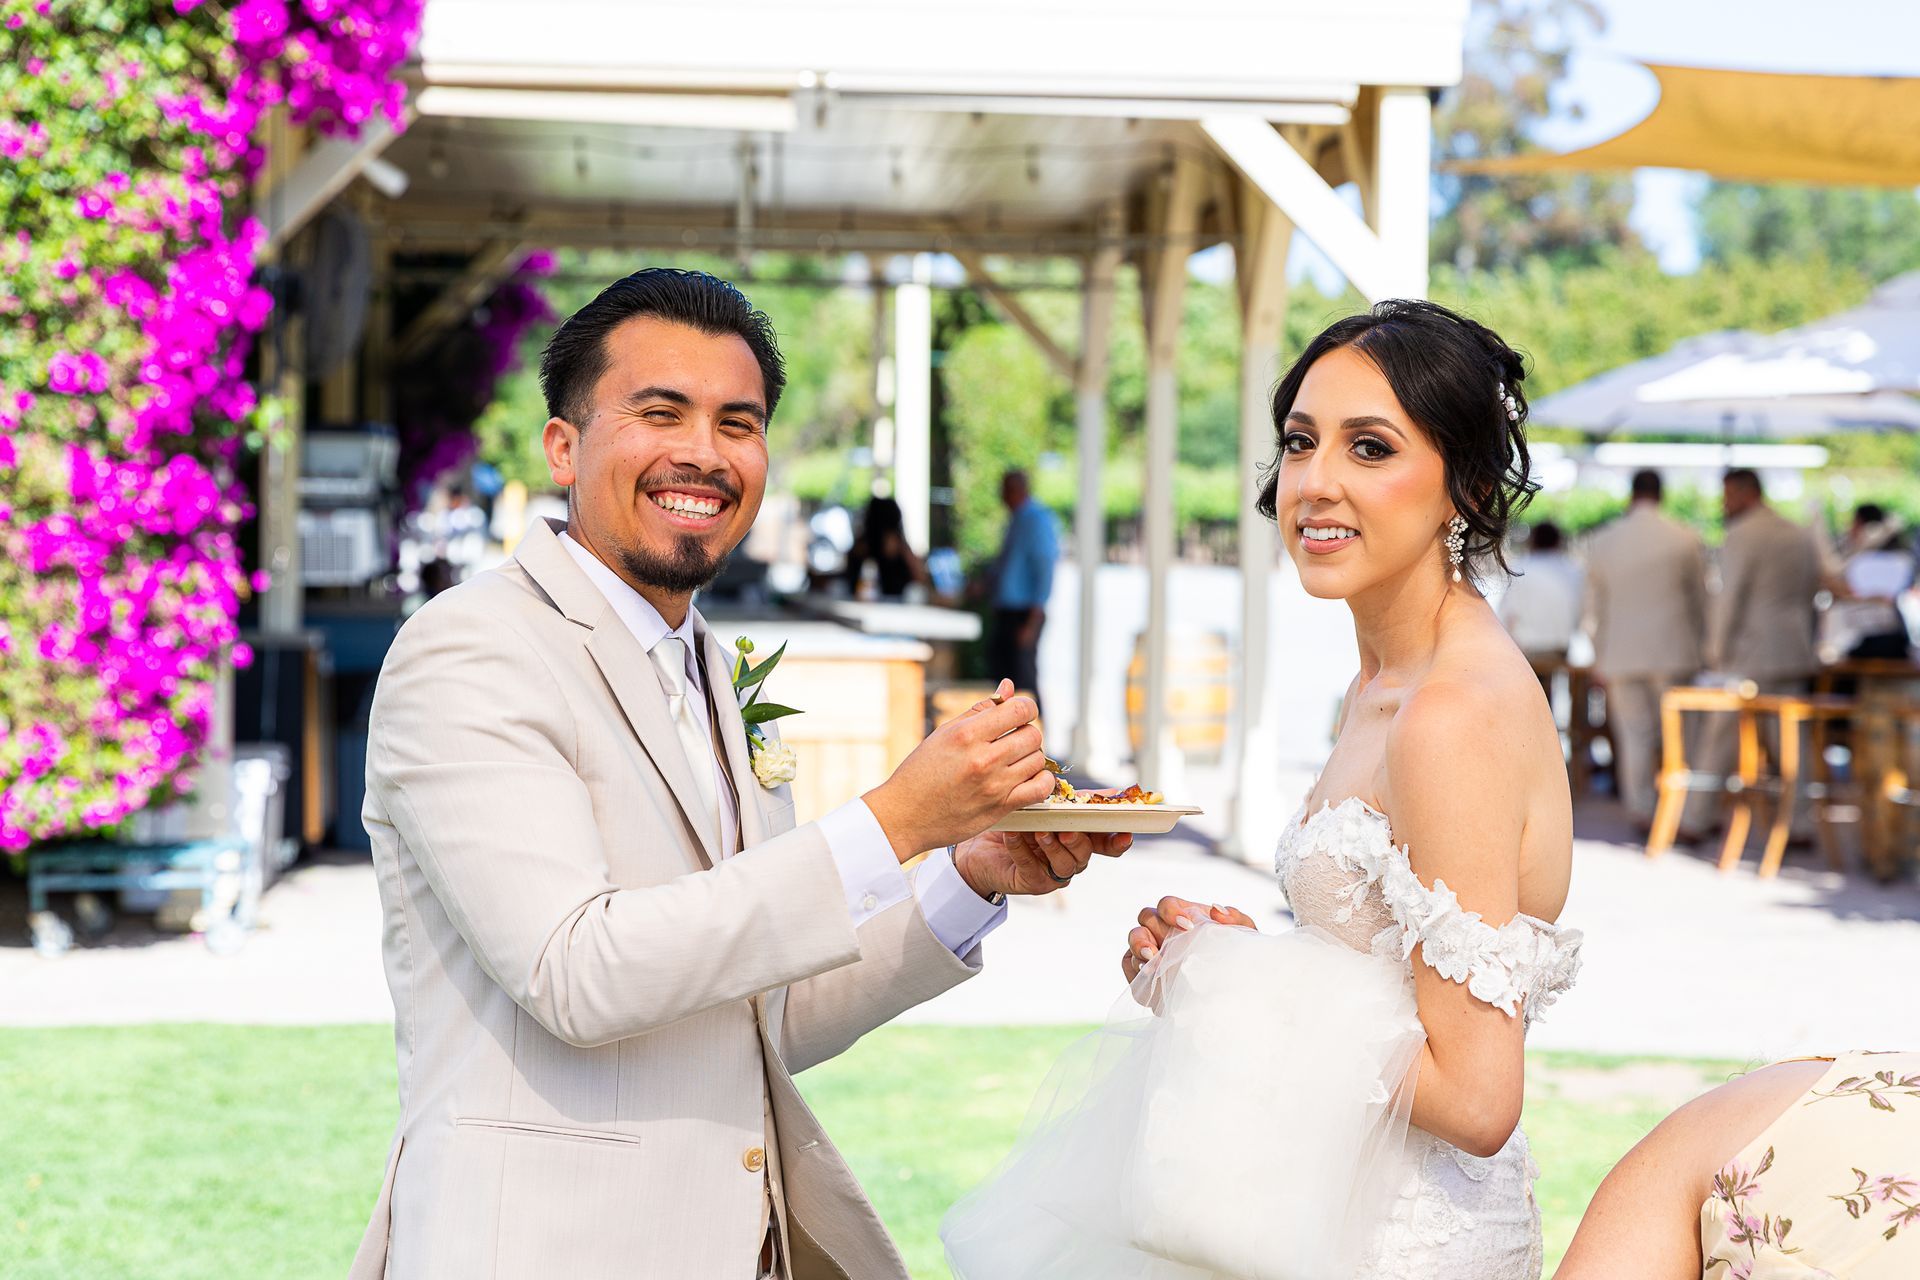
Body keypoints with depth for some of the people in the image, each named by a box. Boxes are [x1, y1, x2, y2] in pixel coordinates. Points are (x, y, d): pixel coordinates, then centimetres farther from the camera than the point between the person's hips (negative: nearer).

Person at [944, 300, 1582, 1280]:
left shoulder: (1459, 713, -21)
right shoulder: (1379, 687, 8)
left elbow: (1475, 1097, -23)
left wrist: (1232, 984, -15)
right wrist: (1227, 958, -3)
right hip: (1340, 1200, 8)